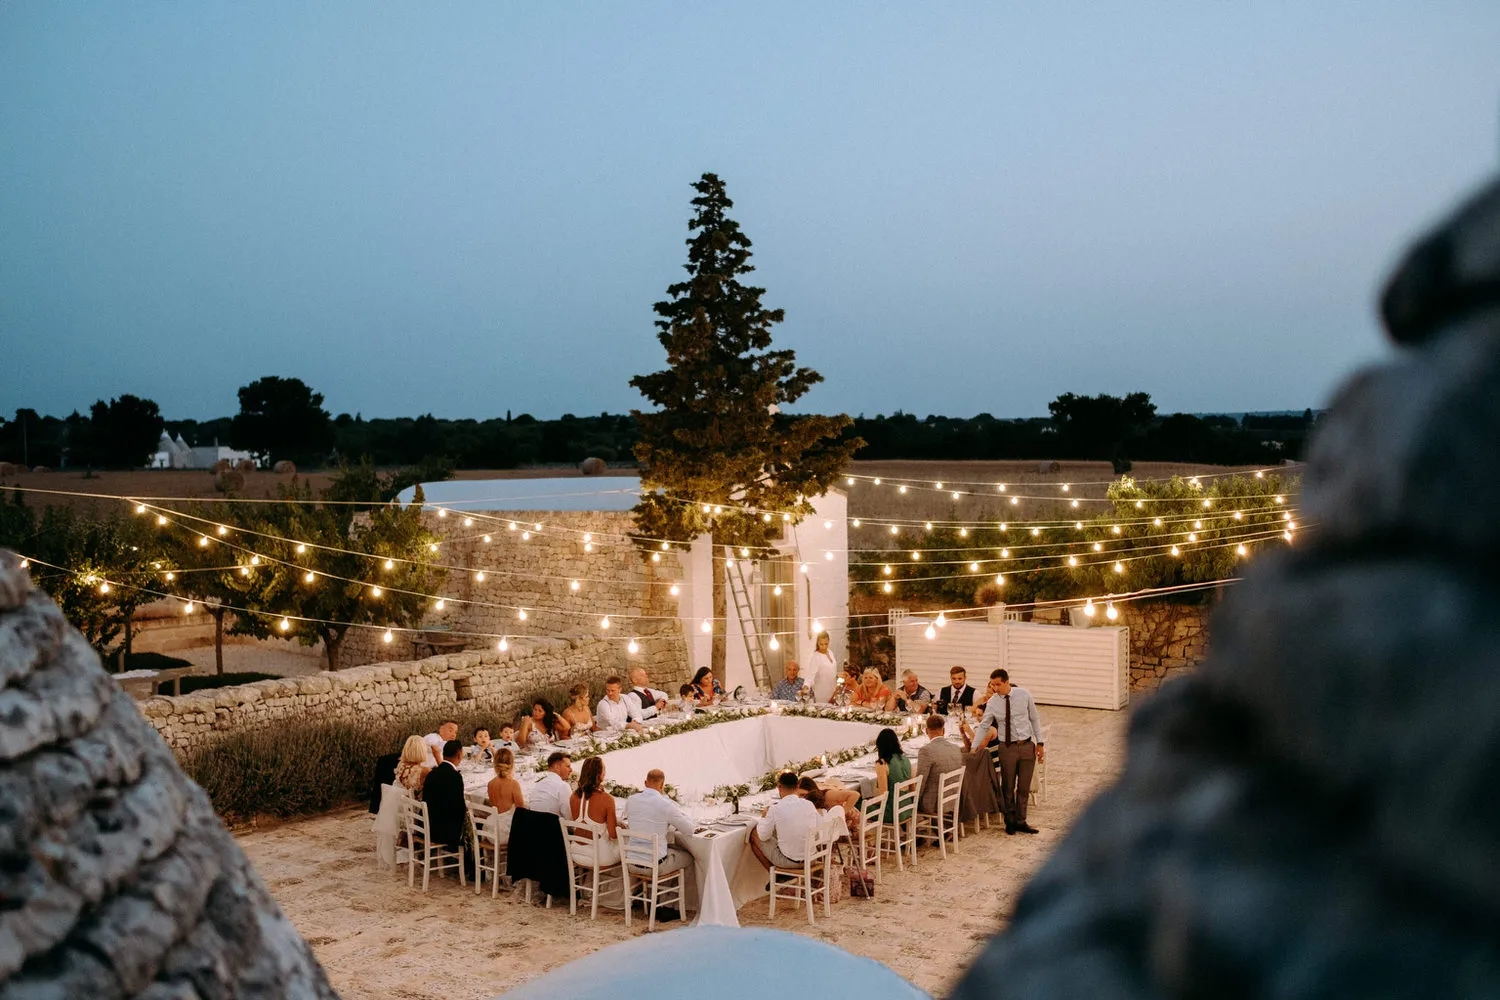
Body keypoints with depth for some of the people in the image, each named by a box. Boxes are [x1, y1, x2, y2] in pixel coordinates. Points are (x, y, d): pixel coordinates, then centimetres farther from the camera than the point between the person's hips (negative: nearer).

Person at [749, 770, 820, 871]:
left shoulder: (776, 807, -18)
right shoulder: (810, 805, -6)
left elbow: (763, 836, -7)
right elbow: (816, 830, 10)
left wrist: (764, 817, 11)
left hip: (788, 861, -5)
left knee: (754, 834, 13)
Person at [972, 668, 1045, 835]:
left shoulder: (1024, 695, -5)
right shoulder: (992, 703, -6)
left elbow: (1035, 719, 3)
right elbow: (983, 726, -2)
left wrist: (1040, 743, 2)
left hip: (1027, 746, 0)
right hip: (1007, 747, 0)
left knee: (1024, 788, 9)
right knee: (1007, 788, 8)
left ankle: (1020, 821, 23)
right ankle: (1010, 821, 26)